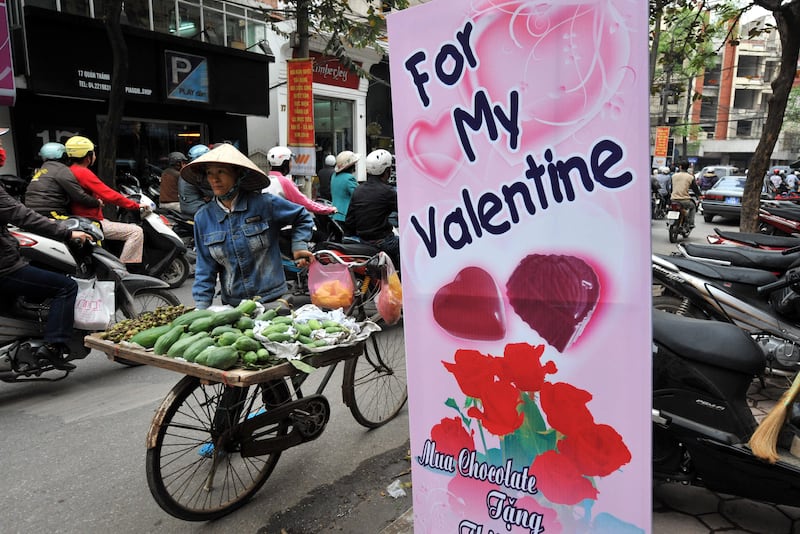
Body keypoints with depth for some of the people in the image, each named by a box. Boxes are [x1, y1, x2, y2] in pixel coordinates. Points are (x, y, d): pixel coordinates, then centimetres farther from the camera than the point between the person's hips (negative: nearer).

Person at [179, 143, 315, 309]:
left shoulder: (264, 204, -9)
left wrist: (299, 246, -6)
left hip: (272, 300, -2)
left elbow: (302, 217, 7)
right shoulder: (203, 218, 1)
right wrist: (201, 308, -4)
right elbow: (205, 269, 3)